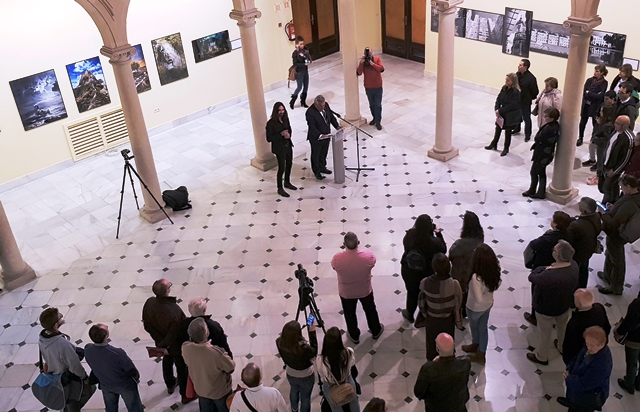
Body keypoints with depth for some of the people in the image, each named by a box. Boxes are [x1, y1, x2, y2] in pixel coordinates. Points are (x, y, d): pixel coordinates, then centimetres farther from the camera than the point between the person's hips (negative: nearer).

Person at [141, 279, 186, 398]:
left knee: (167, 361, 32)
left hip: (162, 342, 6)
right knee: (182, 367, 18)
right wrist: (164, 344, -13)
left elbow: (147, 325, -9)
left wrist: (161, 341, -3)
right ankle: (186, 394, 39)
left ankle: (170, 385, 57)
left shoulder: (149, 303, -22)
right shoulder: (174, 310, -41)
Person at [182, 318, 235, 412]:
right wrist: (224, 354, -5)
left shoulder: (185, 348, -28)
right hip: (220, 391, -4)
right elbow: (231, 367, -22)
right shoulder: (216, 352, -42)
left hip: (200, 389, 4)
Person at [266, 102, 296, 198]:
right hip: (279, 148, -7)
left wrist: (288, 135, -11)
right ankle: (280, 189, 15)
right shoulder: (271, 123, -21)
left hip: (288, 145, 7)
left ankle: (287, 182, 43)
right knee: (282, 168, 0)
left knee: (289, 164, 21)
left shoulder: (285, 119, -2)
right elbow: (269, 138, -19)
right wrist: (281, 134, -27)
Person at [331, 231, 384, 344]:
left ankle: (354, 336, 50)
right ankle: (376, 331, 54)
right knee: (370, 310, 29)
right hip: (365, 290, 1)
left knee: (350, 314, 27)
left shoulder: (337, 258, -34)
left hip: (346, 293, -1)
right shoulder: (369, 255, -32)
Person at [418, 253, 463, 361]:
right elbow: (457, 305, -18)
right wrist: (458, 321, -1)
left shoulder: (425, 283, -27)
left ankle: (432, 361, 52)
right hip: (448, 319, -1)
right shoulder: (454, 284, -31)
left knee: (432, 341, 28)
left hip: (432, 318, 1)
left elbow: (421, 302, -11)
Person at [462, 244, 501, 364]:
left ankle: (476, 345, 54)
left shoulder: (476, 277, -40)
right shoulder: (495, 270, -21)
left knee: (474, 326, 26)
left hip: (475, 307, -5)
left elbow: (479, 299, -32)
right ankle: (481, 353, 45)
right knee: (483, 328, 26)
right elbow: (498, 284, -2)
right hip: (488, 304, 5)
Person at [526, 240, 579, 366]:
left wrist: (544, 268, -13)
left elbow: (532, 277, -24)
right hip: (565, 304, 6)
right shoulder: (574, 265, -22)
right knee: (563, 327, 33)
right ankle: (563, 347, 60)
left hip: (546, 309, -6)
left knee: (544, 333, 20)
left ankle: (541, 357, 43)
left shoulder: (549, 275, -43)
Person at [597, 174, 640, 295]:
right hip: (616, 233, 9)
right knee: (609, 254, 30)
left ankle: (615, 288, 32)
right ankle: (607, 276, 54)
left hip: (616, 235, -9)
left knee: (616, 260, 11)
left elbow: (613, 223, -31)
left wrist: (603, 214, -17)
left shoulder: (629, 204, -36)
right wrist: (612, 208, -3)